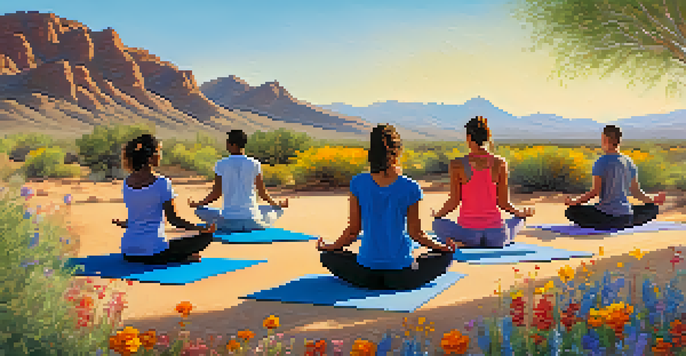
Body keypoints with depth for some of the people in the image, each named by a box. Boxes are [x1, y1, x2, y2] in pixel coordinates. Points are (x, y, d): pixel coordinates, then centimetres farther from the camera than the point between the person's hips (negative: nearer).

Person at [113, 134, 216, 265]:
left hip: (128, 252, 6)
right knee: (206, 237, 3)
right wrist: (202, 229, -5)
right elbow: (173, 219, -10)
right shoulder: (162, 183, -11)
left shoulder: (126, 183, 9)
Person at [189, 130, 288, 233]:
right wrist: (278, 205, 22)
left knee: (201, 211, 28)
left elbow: (216, 193, 1)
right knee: (277, 210, 29)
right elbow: (262, 192, 4)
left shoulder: (221, 164, -1)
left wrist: (198, 204, 19)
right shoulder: (254, 164, -1)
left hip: (228, 221, 0)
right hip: (252, 220, 0)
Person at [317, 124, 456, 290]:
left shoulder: (358, 183, -6)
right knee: (445, 256, 24)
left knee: (328, 256, 30)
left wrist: (328, 247, 19)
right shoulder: (410, 188, -10)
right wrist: (442, 246, 19)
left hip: (365, 272, 1)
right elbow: (415, 233, 0)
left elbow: (353, 230, 0)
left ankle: (375, 280, 12)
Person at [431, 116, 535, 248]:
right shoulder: (500, 163, -4)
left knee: (439, 224, 31)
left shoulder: (457, 165, -8)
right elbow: (503, 203, -2)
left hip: (467, 233, -2)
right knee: (518, 221, 36)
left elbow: (454, 202, -6)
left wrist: (437, 215, 14)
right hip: (496, 235, 2)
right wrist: (520, 213, 19)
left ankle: (460, 245, 0)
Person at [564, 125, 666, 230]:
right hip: (626, 216, 4)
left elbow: (595, 192, -13)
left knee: (571, 211, 11)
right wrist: (652, 200, 27)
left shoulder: (600, 163, -7)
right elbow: (635, 191, 11)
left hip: (605, 216, -4)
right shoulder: (629, 162, 8)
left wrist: (575, 201, -5)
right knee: (652, 209, 33)